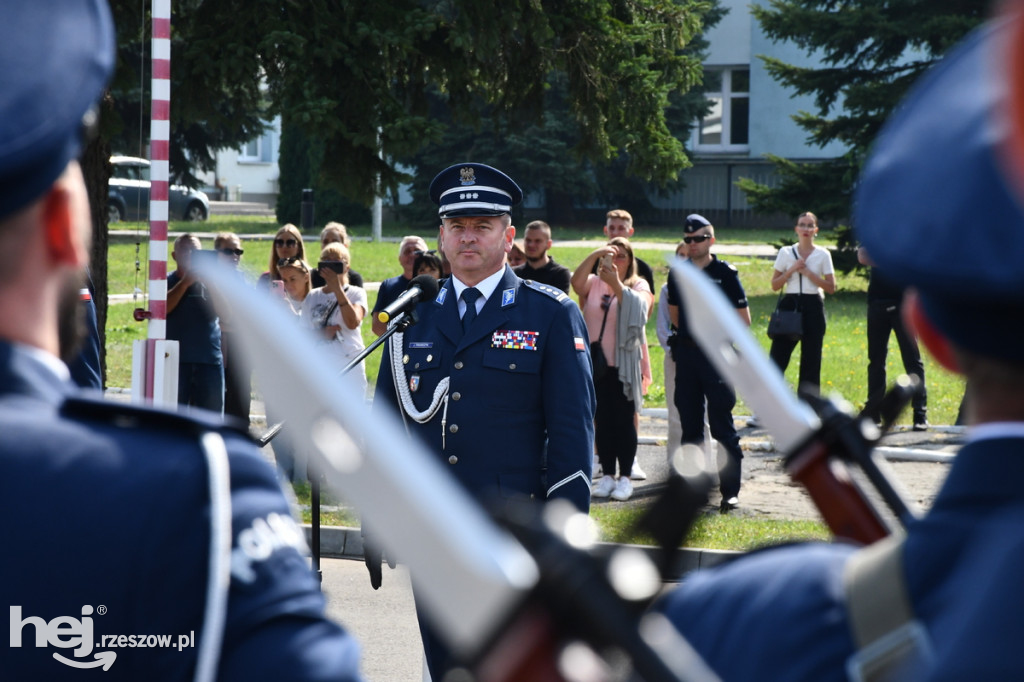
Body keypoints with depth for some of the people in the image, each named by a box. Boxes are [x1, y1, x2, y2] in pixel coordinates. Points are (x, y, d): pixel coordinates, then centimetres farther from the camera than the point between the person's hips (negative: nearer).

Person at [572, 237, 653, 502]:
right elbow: (577, 283, -16)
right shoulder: (594, 284, 8)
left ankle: (625, 476, 5)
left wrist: (616, 284, -29)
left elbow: (639, 308, -20)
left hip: (624, 363, -2)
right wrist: (594, 255, -25)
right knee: (602, 421, 6)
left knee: (624, 421, 0)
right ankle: (607, 475, 12)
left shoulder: (638, 286, 2)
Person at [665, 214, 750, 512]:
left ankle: (730, 492, -5)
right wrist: (691, 332, 12)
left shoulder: (726, 274, -6)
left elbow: (743, 320, -4)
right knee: (690, 425, 10)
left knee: (722, 426, -6)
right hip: (686, 355, 5)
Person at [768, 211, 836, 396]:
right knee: (778, 356, -4)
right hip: (790, 305, 0)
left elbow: (831, 287, -2)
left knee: (811, 359, 3)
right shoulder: (786, 253, 4)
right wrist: (792, 270, -11)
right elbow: (774, 285, 4)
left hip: (813, 307, 0)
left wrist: (808, 272, -11)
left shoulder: (823, 255, 2)